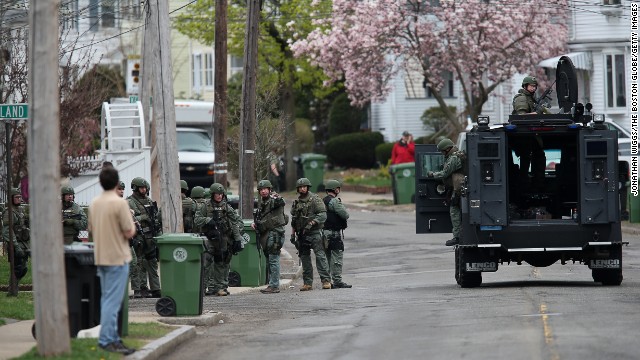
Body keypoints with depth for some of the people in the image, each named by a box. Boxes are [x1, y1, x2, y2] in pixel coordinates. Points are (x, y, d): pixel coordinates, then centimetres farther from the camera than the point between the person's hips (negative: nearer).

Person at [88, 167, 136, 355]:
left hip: (101, 258, 7)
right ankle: (107, 340, -8)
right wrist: (132, 225, 5)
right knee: (113, 301, -6)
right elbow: (129, 233, -15)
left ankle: (111, 338, 17)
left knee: (107, 299, 13)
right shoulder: (119, 203, -16)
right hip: (117, 257, -7)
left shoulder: (94, 204, 6)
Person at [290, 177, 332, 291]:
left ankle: (326, 280, -14)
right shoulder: (296, 202, 14)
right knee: (304, 258, 6)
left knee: (320, 255, -12)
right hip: (302, 234, 6)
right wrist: (293, 234, 16)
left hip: (314, 233, -6)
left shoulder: (315, 199, -4)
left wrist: (311, 223, -19)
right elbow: (293, 220, 21)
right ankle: (308, 283, 10)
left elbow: (323, 215, -11)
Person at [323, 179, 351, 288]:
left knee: (328, 257, 12)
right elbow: (345, 215, -16)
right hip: (335, 232, -9)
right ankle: (337, 281, -9)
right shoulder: (334, 201, -14)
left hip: (325, 232, 9)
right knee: (337, 256, -7)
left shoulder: (323, 201, 14)